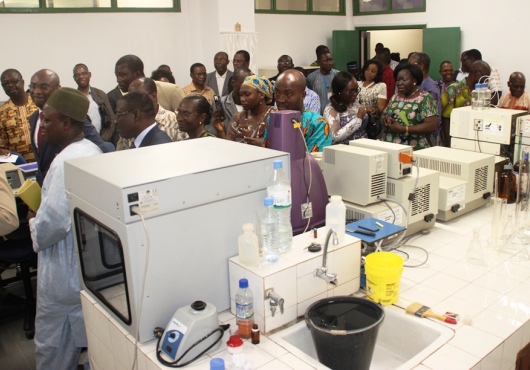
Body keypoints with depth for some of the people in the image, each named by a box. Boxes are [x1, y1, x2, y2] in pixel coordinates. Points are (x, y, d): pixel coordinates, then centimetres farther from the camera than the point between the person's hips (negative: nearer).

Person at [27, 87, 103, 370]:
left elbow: (53, 221, -28)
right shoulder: (91, 150, 7)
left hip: (65, 270, -9)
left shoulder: (67, 161, -24)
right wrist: (42, 215, 9)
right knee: (91, 339, 22)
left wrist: (34, 225, -8)